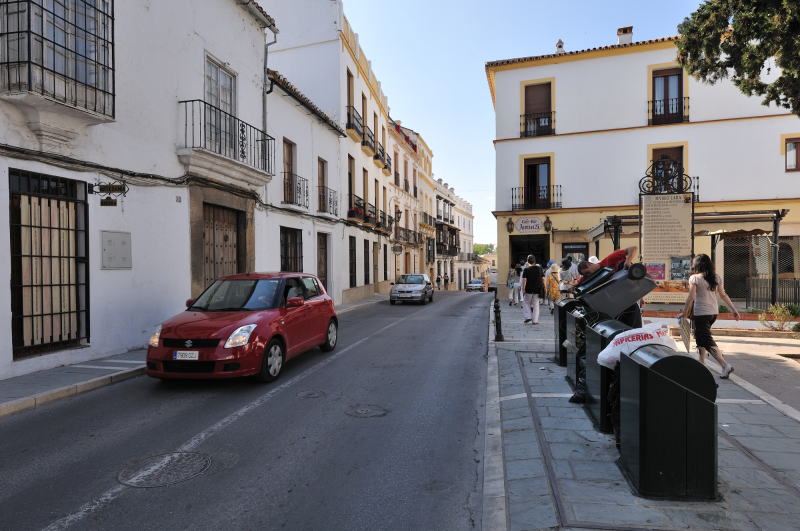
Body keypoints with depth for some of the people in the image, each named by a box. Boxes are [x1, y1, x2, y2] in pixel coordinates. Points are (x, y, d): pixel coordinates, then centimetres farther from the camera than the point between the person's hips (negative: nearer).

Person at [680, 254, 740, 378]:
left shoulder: (694, 278, -10)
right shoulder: (716, 277, 8)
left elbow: (691, 297, -14)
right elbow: (723, 295, 10)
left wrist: (684, 313, -8)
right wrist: (734, 310, 16)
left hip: (700, 313, -7)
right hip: (714, 312, 7)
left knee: (707, 341, -3)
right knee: (701, 338, 20)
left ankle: (725, 365, -14)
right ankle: (701, 364, 25)